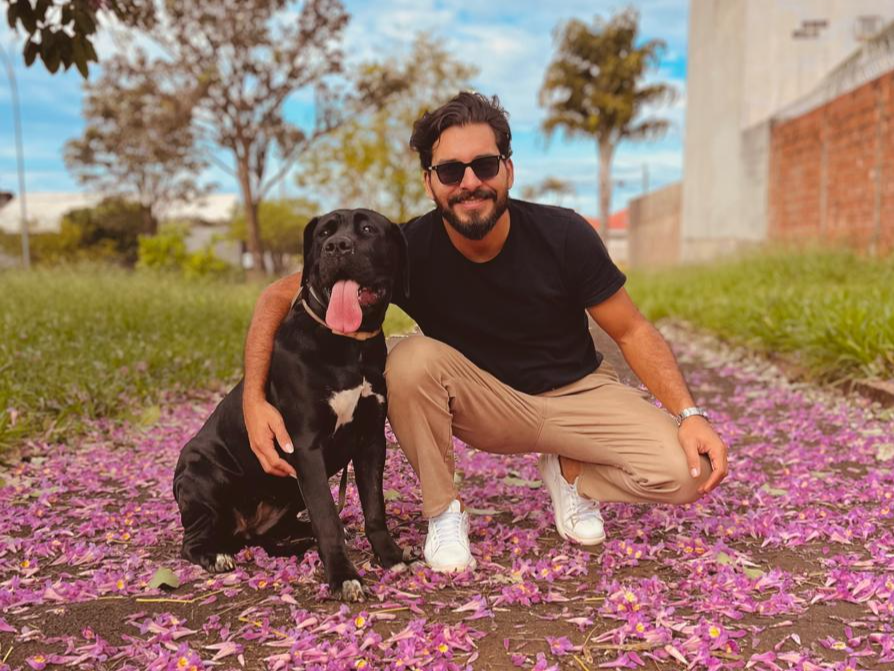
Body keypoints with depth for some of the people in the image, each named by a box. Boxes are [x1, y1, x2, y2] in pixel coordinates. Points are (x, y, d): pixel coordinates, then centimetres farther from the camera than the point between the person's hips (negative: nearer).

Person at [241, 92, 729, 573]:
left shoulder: (563, 235, -20)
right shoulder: (409, 249, -22)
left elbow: (631, 331, -10)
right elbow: (280, 297, -18)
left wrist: (689, 414, -22)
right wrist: (255, 399, -31)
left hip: (575, 391, 1)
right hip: (481, 401, 0)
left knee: (682, 473, -23)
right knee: (411, 360, -32)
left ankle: (569, 472, 9)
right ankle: (443, 509, -7)